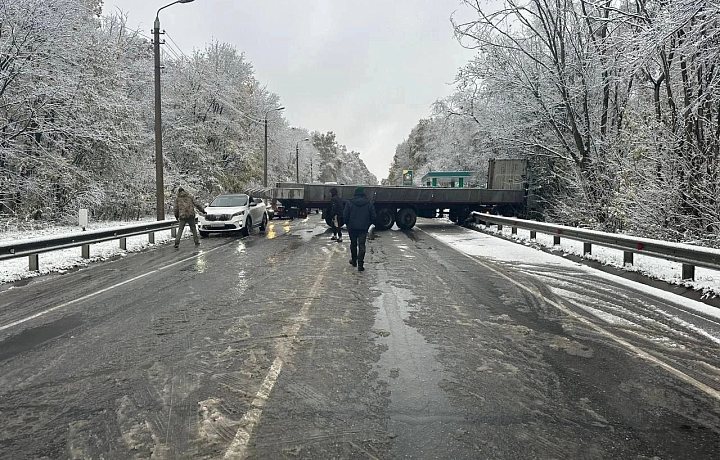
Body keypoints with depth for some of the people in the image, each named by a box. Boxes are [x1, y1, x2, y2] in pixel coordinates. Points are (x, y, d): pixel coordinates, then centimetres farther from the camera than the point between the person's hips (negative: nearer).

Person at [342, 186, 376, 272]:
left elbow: (345, 216, -6)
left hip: (352, 227, 0)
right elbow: (373, 216, 1)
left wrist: (348, 224, 10)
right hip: (364, 228, 0)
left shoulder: (349, 202, -5)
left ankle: (354, 261, 30)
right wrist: (368, 224, 15)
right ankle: (360, 264, -7)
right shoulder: (369, 203, -1)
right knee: (361, 245, 0)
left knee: (353, 244, 17)